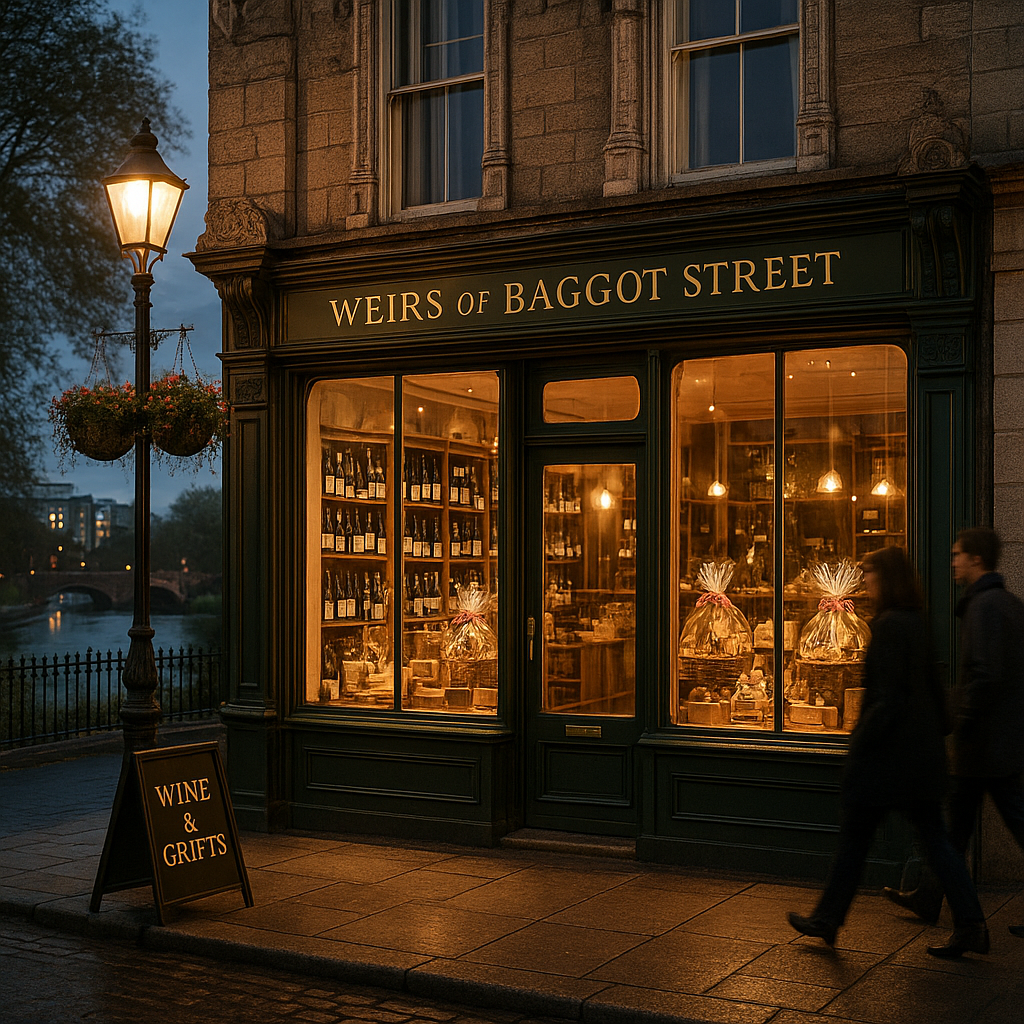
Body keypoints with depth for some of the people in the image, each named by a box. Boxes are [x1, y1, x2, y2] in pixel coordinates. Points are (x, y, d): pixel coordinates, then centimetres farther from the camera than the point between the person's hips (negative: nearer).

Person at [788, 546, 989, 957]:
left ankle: (827, 920, 18)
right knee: (933, 838, 10)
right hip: (922, 750, 8)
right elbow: (935, 687, 15)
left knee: (854, 835, 6)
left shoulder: (890, 625, -17)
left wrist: (862, 737, -15)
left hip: (889, 750, -8)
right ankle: (970, 927, 8)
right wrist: (940, 730, 20)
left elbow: (889, 696, -21)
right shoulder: (920, 623, 9)